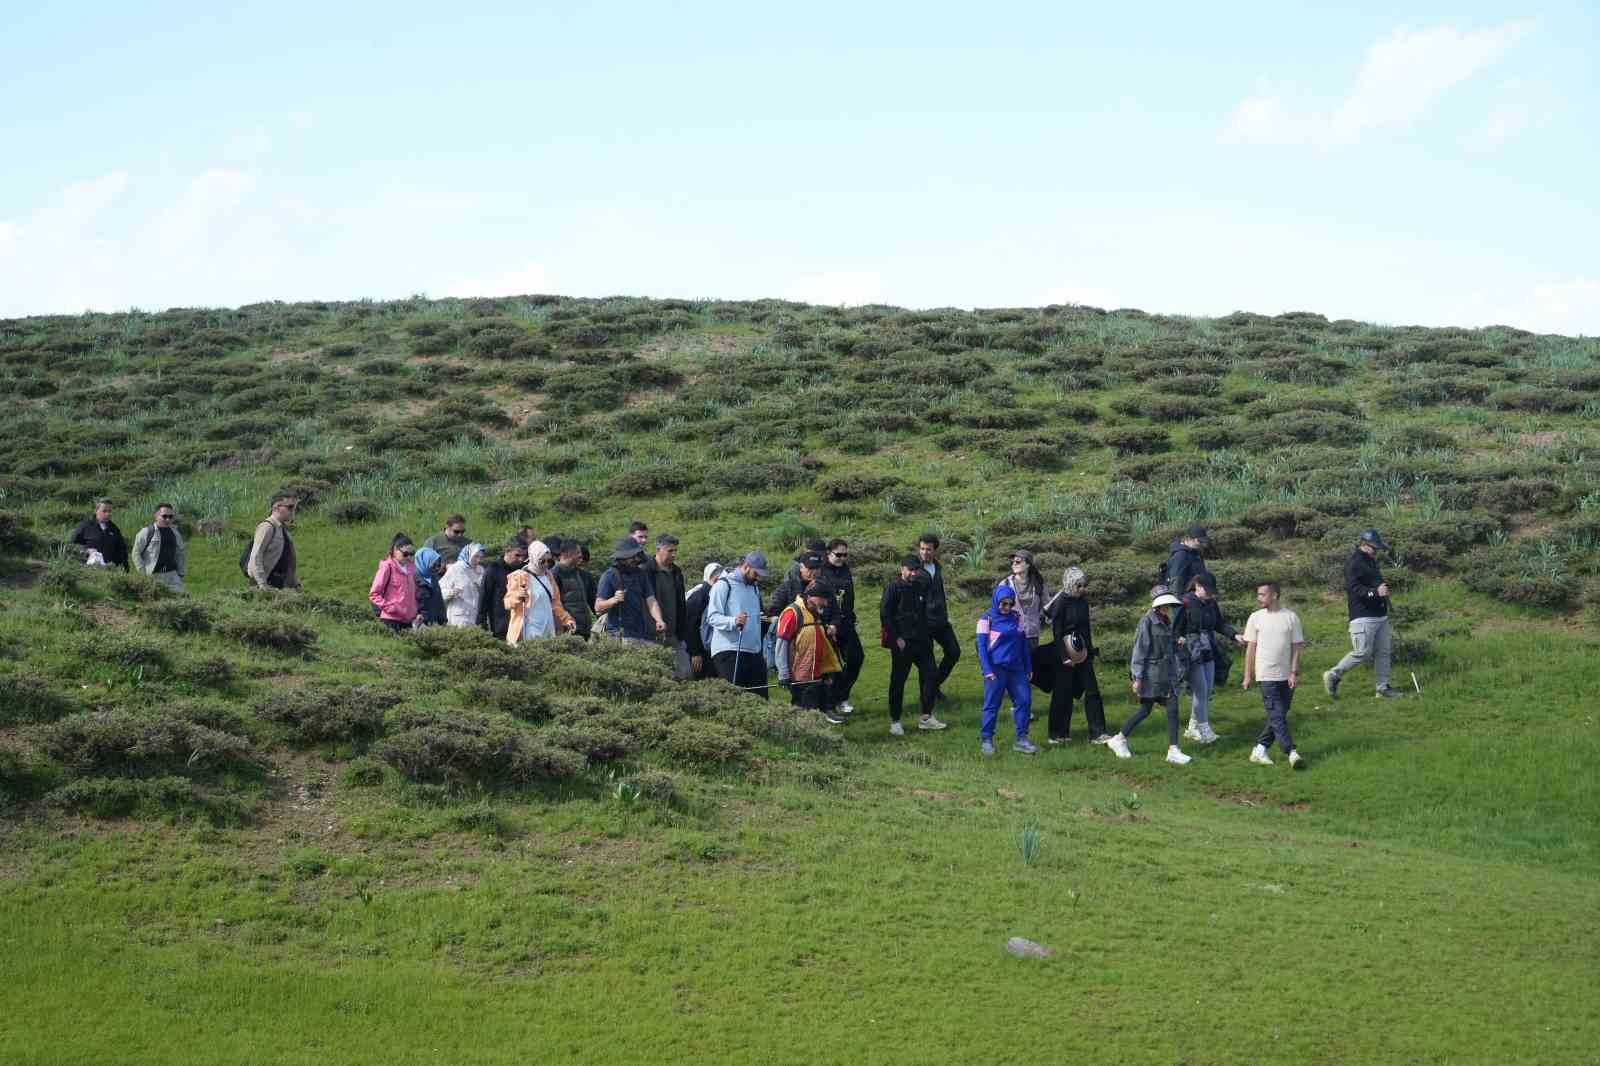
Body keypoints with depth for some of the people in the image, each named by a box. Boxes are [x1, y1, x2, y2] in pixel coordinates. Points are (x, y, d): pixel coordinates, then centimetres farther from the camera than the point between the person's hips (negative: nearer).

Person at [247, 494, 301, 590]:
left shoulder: (283, 529, 14)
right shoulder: (267, 527, -12)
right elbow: (255, 556, -18)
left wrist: (296, 583, 16)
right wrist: (262, 584, -24)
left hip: (281, 582, 8)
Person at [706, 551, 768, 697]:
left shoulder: (754, 587, 21)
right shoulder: (724, 585, -4)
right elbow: (712, 617, -13)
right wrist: (733, 621, -29)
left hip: (754, 652, 7)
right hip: (729, 652, -7)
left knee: (760, 696, 4)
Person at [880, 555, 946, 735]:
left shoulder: (921, 587, 10)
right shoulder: (893, 588, -9)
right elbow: (885, 615, -12)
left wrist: (926, 635, 11)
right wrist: (896, 638, -15)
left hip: (921, 641, 6)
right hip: (902, 643, -6)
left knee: (930, 674, 5)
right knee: (898, 681, 0)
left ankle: (926, 717, 15)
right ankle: (894, 721, 9)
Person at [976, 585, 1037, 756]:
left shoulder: (1017, 617, 8)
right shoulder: (987, 619, -4)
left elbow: (1024, 643, 14)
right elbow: (982, 646, -6)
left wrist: (1028, 668, 12)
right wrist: (987, 670, -13)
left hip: (1016, 668, 4)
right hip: (996, 668, -4)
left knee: (1024, 700, 1)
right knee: (991, 705, 0)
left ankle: (1022, 739, 9)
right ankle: (986, 740, 10)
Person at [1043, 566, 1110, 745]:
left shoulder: (1083, 601, 8)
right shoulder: (1060, 603, -12)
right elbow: (1057, 632, -14)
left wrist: (1090, 650, 16)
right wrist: (1064, 657, -18)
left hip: (1083, 653, 6)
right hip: (1065, 654, -6)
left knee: (1092, 691, 1)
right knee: (1063, 693, 3)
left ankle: (1097, 733, 3)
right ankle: (1058, 734, 14)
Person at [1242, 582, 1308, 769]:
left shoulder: (1291, 617, 2)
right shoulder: (1256, 617, 2)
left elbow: (1296, 647, 3)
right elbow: (1250, 648, 5)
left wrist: (1294, 673, -5)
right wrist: (1247, 676, 3)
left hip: (1286, 676, 2)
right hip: (1267, 675, -2)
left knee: (1278, 716, 5)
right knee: (1277, 716, -10)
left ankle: (1260, 749, 15)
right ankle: (1291, 752, -12)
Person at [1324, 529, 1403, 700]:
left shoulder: (1372, 561, 19)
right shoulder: (1353, 563, -11)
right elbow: (1353, 588, -21)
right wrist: (1375, 592, -30)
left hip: (1380, 616, 9)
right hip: (1363, 617, -9)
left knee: (1383, 652, 7)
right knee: (1363, 652, -11)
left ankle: (1383, 688, 13)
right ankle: (1333, 676, 4)